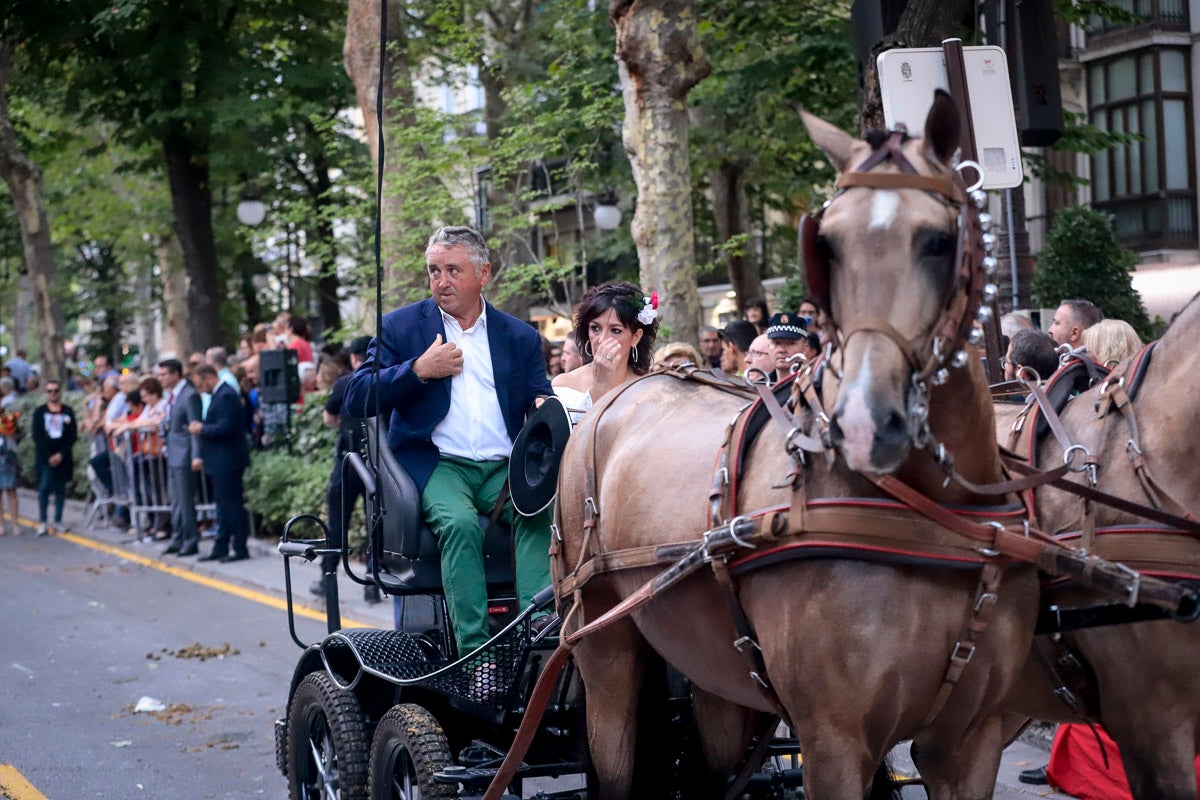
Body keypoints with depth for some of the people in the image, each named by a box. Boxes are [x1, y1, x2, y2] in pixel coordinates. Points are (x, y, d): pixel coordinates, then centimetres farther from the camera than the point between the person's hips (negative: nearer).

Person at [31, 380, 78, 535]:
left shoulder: (67, 412, 7)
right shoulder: (39, 412, 5)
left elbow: (73, 435, 2)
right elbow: (37, 436, -1)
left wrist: (61, 454, -10)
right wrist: (48, 456, -11)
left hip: (62, 457, 1)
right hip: (44, 457, -1)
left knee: (60, 489, 3)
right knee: (44, 487, -8)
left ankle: (58, 522, 8)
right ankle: (42, 523, -7)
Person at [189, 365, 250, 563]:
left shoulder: (226, 396, -17)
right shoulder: (219, 394, 15)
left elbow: (226, 427, -25)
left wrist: (202, 429, -12)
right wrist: (203, 457, 16)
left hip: (227, 463, -11)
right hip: (219, 463, 11)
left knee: (231, 505, -6)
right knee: (224, 507, 14)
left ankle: (239, 548, -1)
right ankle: (221, 548, 20)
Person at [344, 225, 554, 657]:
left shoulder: (521, 337, 17)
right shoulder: (400, 326, 11)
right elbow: (355, 401, 4)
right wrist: (418, 371, -8)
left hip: (504, 467, 2)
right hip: (435, 464, -2)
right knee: (459, 522, -34)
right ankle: (474, 652, -36)